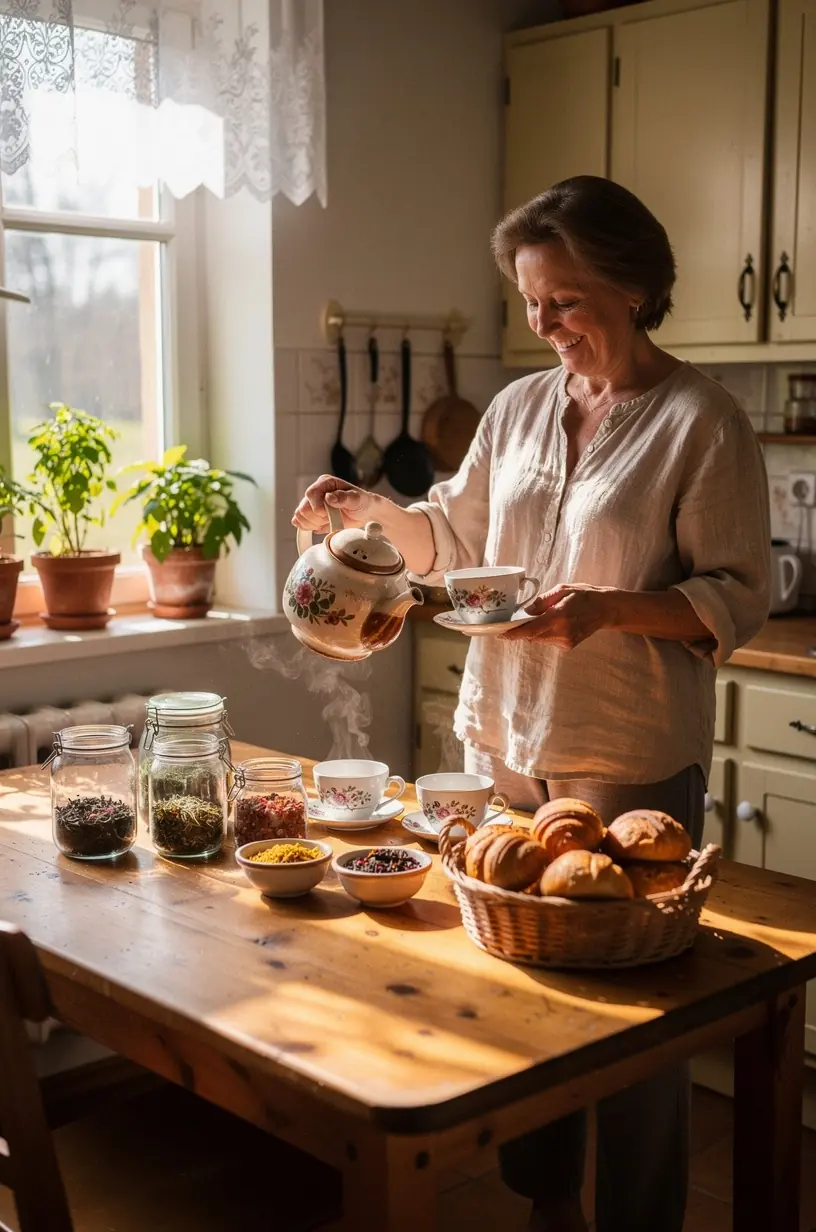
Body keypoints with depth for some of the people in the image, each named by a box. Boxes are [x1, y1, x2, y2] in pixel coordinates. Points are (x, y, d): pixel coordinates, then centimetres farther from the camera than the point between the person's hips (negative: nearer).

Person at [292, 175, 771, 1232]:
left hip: (632, 762, -5)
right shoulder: (518, 408, 7)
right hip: (504, 742, 6)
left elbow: (738, 599, -10)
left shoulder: (700, 422, -9)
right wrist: (367, 511, 2)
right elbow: (456, 536, 18)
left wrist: (608, 609, -24)